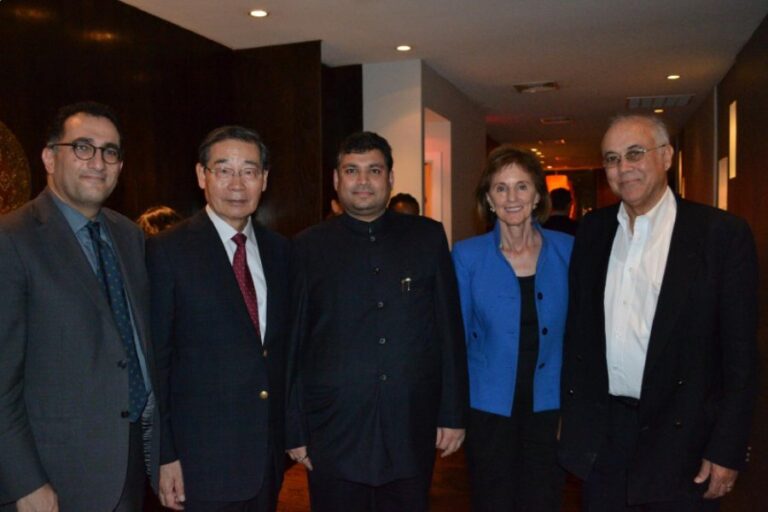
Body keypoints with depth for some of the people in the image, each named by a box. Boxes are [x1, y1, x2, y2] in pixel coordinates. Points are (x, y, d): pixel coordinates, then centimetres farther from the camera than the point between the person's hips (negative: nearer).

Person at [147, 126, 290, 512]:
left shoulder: (279, 250, 5)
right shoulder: (167, 251, -10)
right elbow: (154, 360, -9)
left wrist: (293, 432, 9)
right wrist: (164, 455, -9)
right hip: (202, 461, -4)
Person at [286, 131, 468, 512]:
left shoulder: (428, 237, 3)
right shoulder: (308, 247, 0)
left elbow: (450, 330, 4)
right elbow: (293, 344, 1)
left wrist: (454, 413, 2)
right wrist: (294, 430, 1)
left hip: (411, 433, 1)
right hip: (333, 434, -1)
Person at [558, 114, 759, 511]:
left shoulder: (723, 233, -9)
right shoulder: (592, 230, 4)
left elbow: (740, 354, -9)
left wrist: (727, 451, -10)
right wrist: (569, 412, 8)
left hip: (680, 438, -3)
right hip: (601, 435, 4)